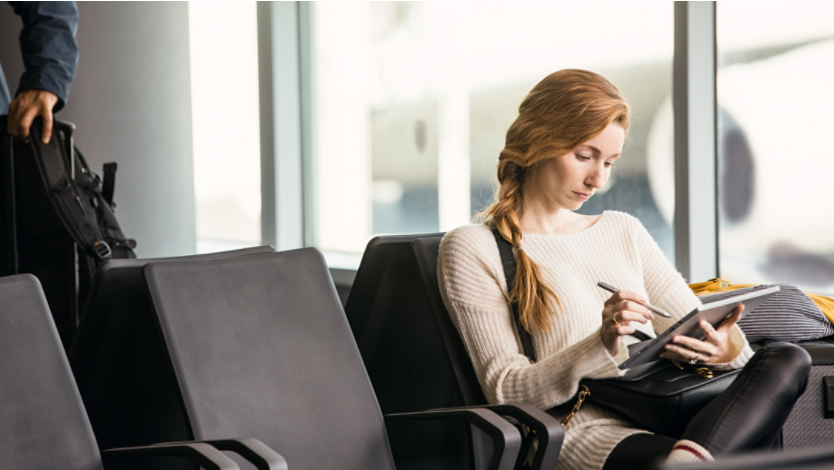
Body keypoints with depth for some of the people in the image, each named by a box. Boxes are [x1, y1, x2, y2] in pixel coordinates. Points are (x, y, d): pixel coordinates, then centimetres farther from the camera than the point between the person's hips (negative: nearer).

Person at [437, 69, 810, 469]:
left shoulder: (624, 232, 28)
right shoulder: (472, 249, 9)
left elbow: (697, 332, 20)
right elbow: (504, 389, -1)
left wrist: (727, 349, -7)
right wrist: (602, 346, -18)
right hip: (581, 428, -8)